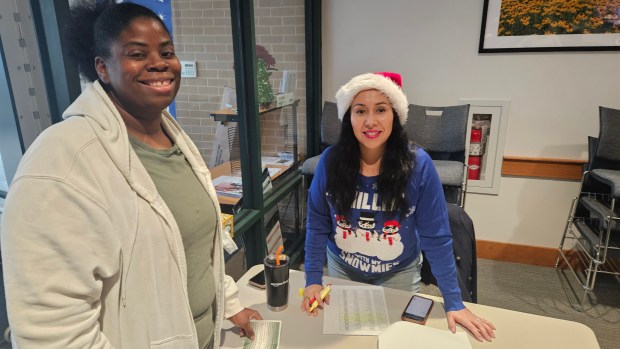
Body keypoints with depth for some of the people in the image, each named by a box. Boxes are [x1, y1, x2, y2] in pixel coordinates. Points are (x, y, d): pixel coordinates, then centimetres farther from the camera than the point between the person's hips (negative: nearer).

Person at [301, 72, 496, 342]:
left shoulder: (418, 164, -24)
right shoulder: (330, 161, -19)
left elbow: (436, 237, -18)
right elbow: (317, 224, -10)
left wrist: (453, 303, -15)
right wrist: (313, 280, -13)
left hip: (399, 274, -1)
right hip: (342, 268, 2)